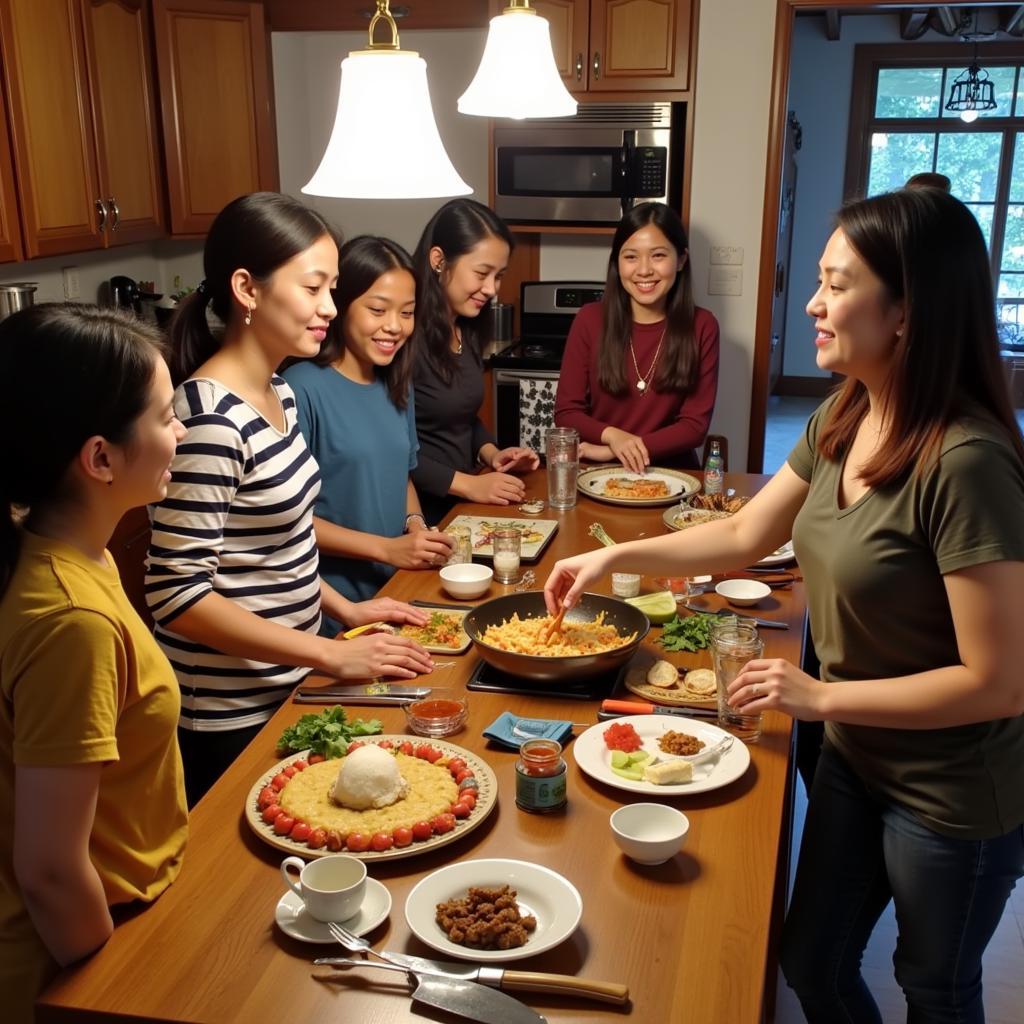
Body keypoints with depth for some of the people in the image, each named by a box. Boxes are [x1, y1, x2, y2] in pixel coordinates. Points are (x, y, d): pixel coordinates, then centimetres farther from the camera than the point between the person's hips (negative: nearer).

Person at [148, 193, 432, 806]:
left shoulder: (277, 393, 3)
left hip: (283, 689, 8)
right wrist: (333, 655, -22)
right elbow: (176, 590, -25)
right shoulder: (212, 420, -25)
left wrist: (343, 607, 7)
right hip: (232, 720, -8)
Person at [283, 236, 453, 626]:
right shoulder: (303, 387, -17)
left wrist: (416, 525, -3)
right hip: (329, 607, -6)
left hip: (396, 591, 7)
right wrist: (388, 549, -18)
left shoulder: (396, 385, 4)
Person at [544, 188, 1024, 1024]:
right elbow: (743, 537, 8)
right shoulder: (841, 420, -4)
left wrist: (819, 696, -21)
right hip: (856, 758, 7)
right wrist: (614, 556, 2)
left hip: (954, 797, -7)